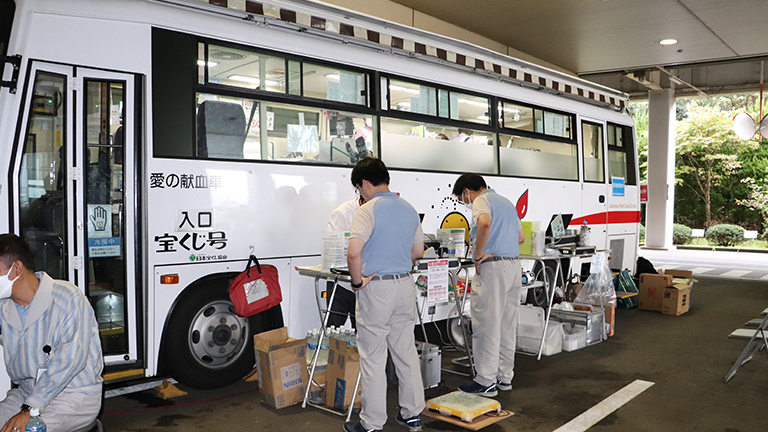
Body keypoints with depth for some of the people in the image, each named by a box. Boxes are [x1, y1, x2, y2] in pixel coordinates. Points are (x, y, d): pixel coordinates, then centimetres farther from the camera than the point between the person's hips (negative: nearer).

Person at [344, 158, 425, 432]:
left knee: (373, 358, 3)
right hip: (405, 284, 7)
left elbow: (353, 252, -24)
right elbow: (418, 251, 16)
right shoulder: (409, 209, 10)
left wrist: (357, 281, -11)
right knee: (406, 351, 16)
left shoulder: (369, 210, -14)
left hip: (376, 288, -7)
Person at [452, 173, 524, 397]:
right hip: (514, 265, 9)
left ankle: (486, 382, 1)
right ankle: (505, 377, 22)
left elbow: (485, 223, -29)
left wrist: (479, 254, -20)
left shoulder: (481, 201, -6)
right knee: (507, 325, 14)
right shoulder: (507, 202, 22)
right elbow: (520, 237, 28)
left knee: (487, 325, -3)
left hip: (493, 267, -9)